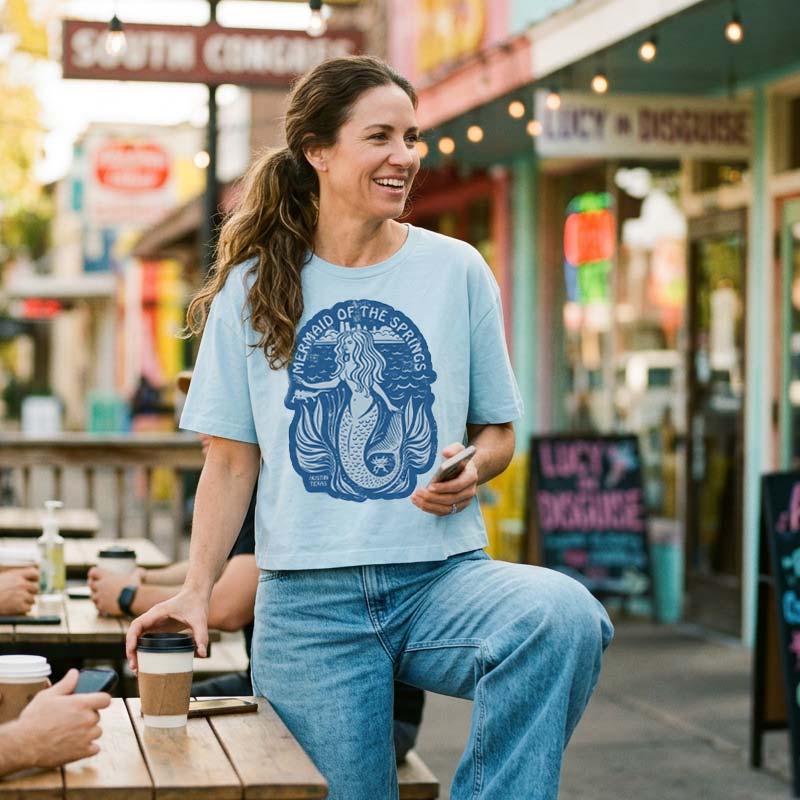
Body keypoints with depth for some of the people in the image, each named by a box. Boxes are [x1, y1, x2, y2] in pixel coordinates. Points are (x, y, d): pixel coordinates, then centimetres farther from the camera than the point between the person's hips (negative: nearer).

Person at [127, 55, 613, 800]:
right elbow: (231, 461, 8)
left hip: (442, 577, 0)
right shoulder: (253, 290, 6)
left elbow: (498, 431, 14)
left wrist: (472, 471, -10)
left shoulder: (457, 271, 6)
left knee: (563, 615, -31)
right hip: (309, 600, 0)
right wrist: (196, 590, -5)